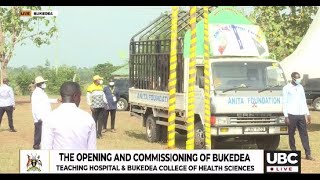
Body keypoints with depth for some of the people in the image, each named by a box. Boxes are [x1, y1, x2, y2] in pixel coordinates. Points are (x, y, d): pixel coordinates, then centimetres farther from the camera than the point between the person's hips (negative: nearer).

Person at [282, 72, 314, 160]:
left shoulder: (300, 87, 14)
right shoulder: (287, 88, -2)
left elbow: (304, 101, 18)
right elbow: (284, 102, -5)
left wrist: (308, 114, 12)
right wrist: (286, 116, -11)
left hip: (301, 114, 4)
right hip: (291, 115, -4)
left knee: (304, 134, 0)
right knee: (291, 134, 1)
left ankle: (308, 154, -1)